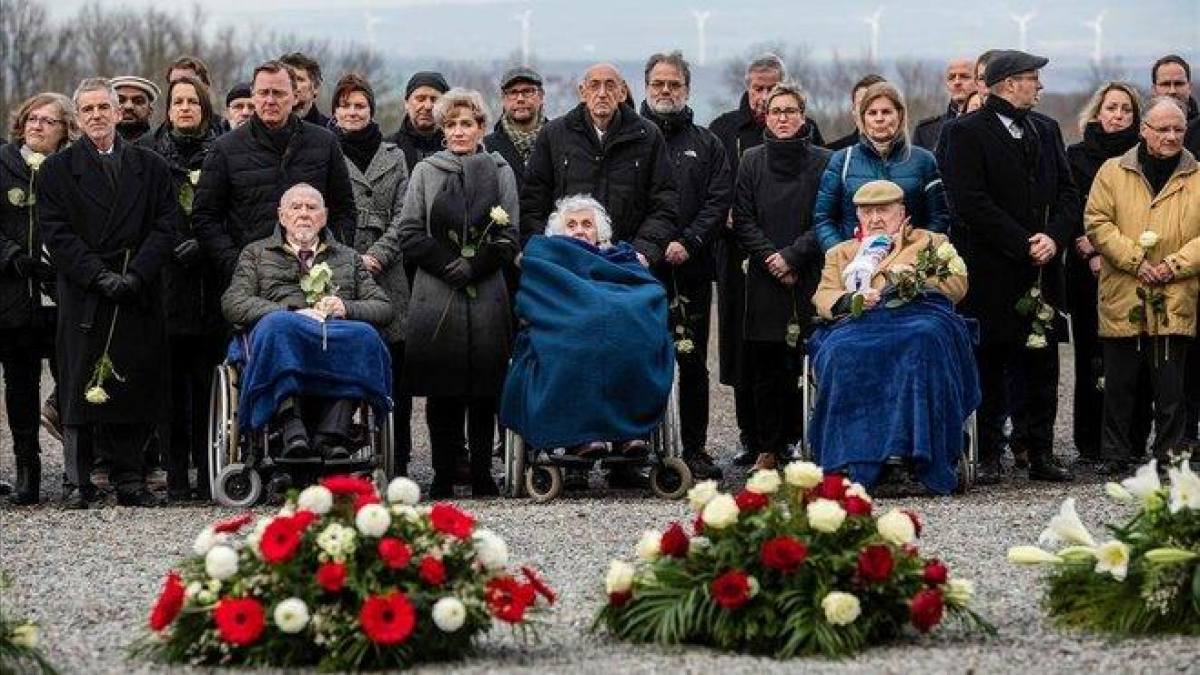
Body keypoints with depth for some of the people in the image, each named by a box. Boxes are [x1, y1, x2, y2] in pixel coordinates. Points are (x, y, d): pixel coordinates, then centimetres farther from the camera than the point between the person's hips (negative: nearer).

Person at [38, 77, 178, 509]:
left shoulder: (150, 167, 11)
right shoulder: (58, 170, 6)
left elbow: (165, 226, 5)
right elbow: (57, 234, -1)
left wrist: (137, 275, -10)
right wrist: (100, 277, -12)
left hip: (138, 295, 2)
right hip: (82, 296, -2)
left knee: (137, 387, 0)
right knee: (81, 388, -3)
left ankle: (129, 479, 7)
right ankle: (79, 483, 2)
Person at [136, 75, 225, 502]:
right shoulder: (147, 152, 8)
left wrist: (203, 244, -10)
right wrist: (172, 248, -6)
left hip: (211, 283, 0)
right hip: (166, 281, 0)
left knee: (207, 381, -2)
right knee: (172, 383, 0)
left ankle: (209, 476, 3)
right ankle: (177, 478, 3)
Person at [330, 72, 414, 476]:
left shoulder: (393, 157, 16)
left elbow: (402, 215, 8)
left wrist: (377, 255, -7)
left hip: (386, 275, 3)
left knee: (395, 374, 0)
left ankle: (398, 460, 4)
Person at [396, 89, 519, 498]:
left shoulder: (499, 171, 11)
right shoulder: (425, 172, 10)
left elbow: (509, 237, 4)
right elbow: (409, 234, 3)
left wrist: (473, 267, -10)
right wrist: (450, 265, -9)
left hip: (487, 295, 0)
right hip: (436, 295, 0)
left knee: (485, 387, -1)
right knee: (441, 388, -2)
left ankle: (482, 472, 5)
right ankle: (443, 475, 2)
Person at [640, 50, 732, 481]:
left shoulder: (705, 144, 14)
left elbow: (720, 202, 4)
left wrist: (687, 243, -10)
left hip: (690, 269, 1)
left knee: (693, 362, 3)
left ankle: (695, 449, 8)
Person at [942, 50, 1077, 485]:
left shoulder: (1046, 130, 15)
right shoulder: (967, 132, -6)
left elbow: (1067, 191, 13)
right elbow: (970, 201, -14)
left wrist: (1054, 237, -6)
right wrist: (1023, 245, -15)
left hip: (1041, 269, 5)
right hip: (991, 272, -5)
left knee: (1041, 363, 6)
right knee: (989, 365, 2)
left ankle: (1040, 453, 11)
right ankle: (988, 456, 7)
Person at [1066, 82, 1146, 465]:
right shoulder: (1077, 157, 9)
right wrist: (1092, 254, -8)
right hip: (1090, 273, 0)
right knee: (1092, 357, -2)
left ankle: (1133, 442, -1)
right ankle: (1091, 444, 1)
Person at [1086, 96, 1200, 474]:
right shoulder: (1113, 172, 7)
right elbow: (1098, 222, -1)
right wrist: (1135, 261, -11)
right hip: (1123, 300, 0)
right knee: (1119, 383, 6)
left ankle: (1169, 457, 11)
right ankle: (1115, 458, 15)